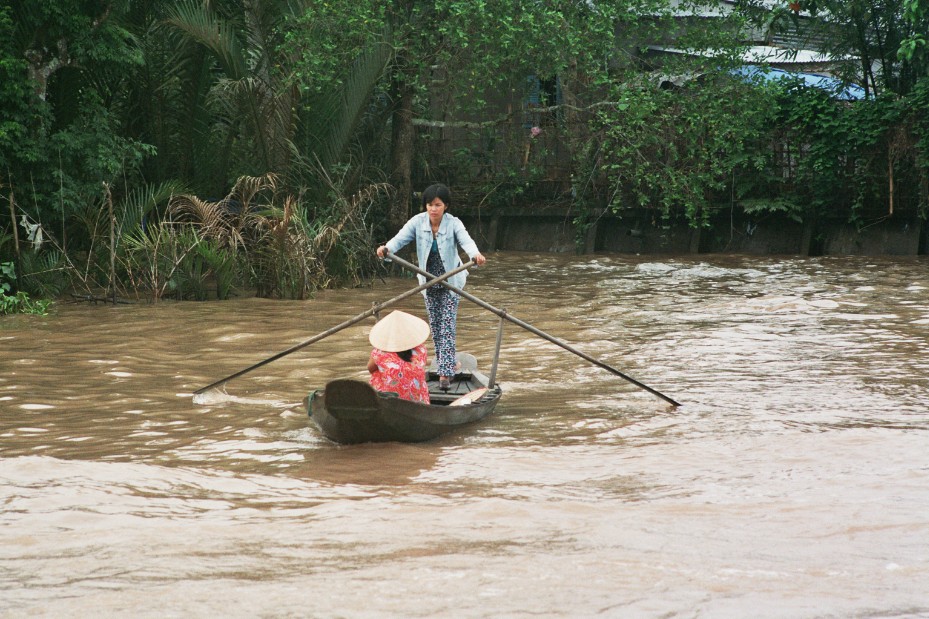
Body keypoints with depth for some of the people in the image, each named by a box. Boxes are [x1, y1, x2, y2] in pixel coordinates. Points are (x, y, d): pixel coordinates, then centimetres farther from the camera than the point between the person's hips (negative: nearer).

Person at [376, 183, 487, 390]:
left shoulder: (453, 223, -19)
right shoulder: (418, 222, -12)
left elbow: (466, 241, -36)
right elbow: (401, 237, -24)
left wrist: (476, 254, -58)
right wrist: (387, 248, -47)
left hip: (451, 280, -3)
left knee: (447, 326, -9)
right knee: (434, 325, 12)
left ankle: (445, 373, -13)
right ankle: (444, 364, 26)